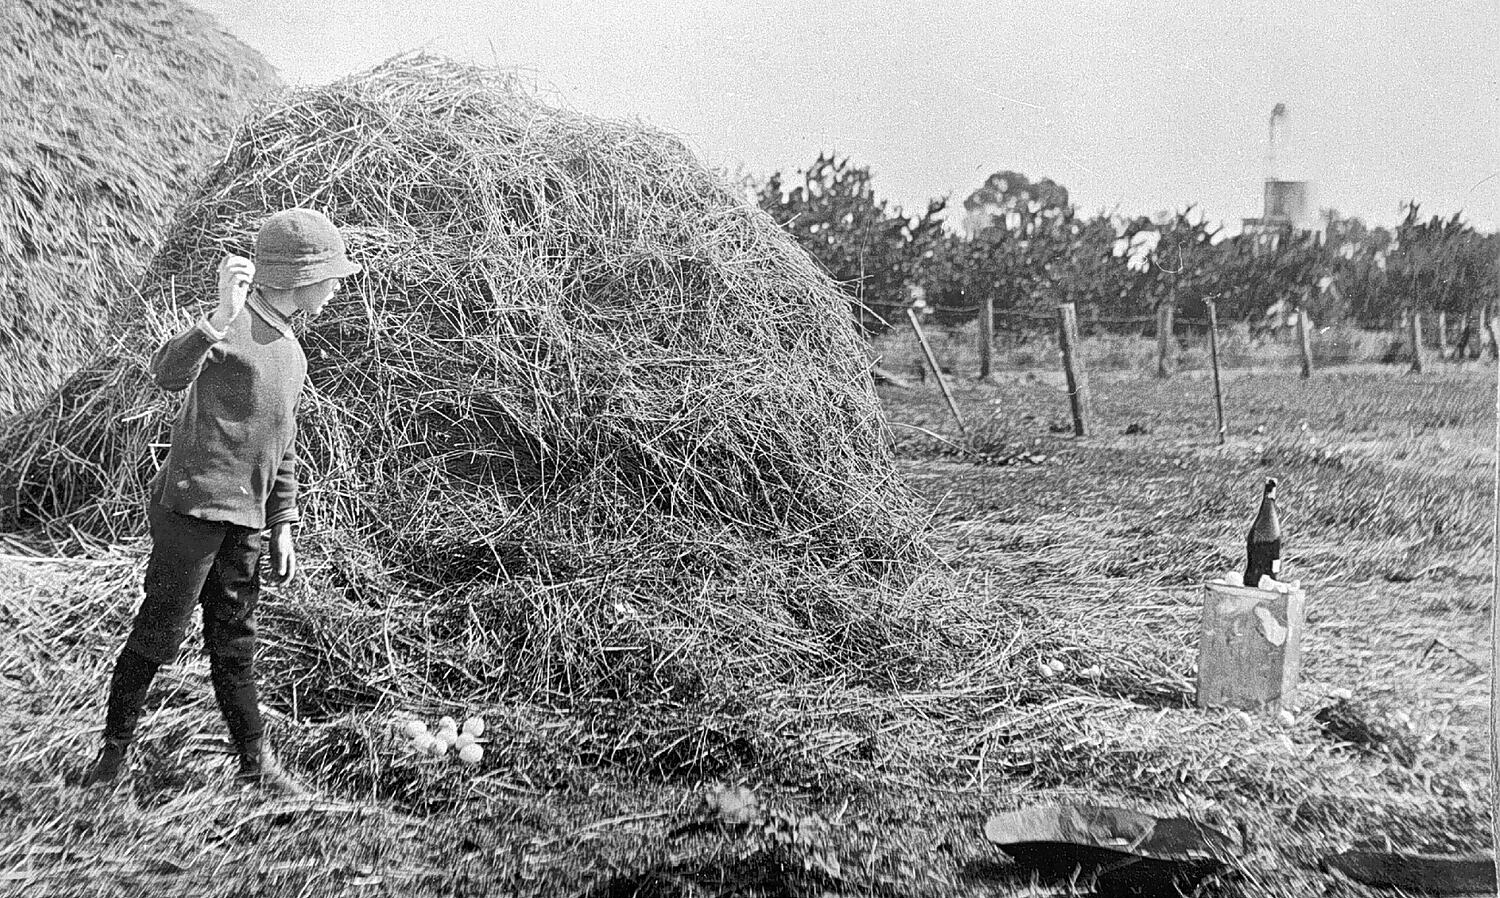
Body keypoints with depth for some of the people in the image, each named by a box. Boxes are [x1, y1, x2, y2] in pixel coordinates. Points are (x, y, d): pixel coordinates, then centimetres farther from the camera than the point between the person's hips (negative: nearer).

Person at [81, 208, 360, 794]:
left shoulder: (293, 354, 16)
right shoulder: (232, 327, -12)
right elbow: (167, 373, -32)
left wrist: (282, 529, 19)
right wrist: (221, 317, -47)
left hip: (244, 521, 8)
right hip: (191, 506, -8)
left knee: (234, 643, 12)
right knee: (159, 633, 1)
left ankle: (256, 766, 17)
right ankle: (114, 748, 18)